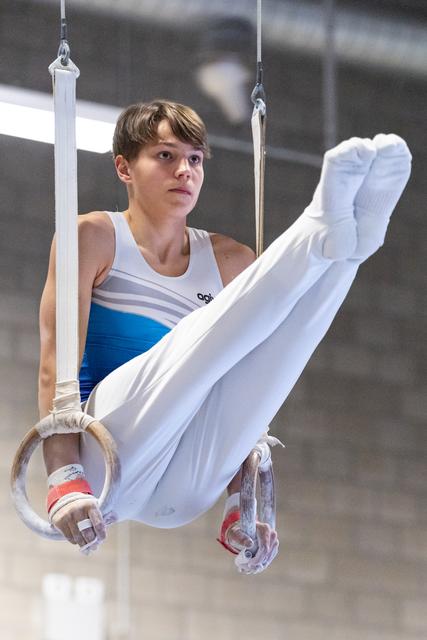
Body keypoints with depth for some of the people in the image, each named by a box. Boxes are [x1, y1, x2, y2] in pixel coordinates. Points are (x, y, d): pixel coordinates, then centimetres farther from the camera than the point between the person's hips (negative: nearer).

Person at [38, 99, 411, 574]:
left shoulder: (227, 262, 16)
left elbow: (240, 395, 14)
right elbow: (56, 369, -5)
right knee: (198, 340, -29)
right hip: (108, 457, -3)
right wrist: (64, 482, -19)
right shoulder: (96, 237, 6)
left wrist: (241, 507, 2)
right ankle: (325, 228, -36)